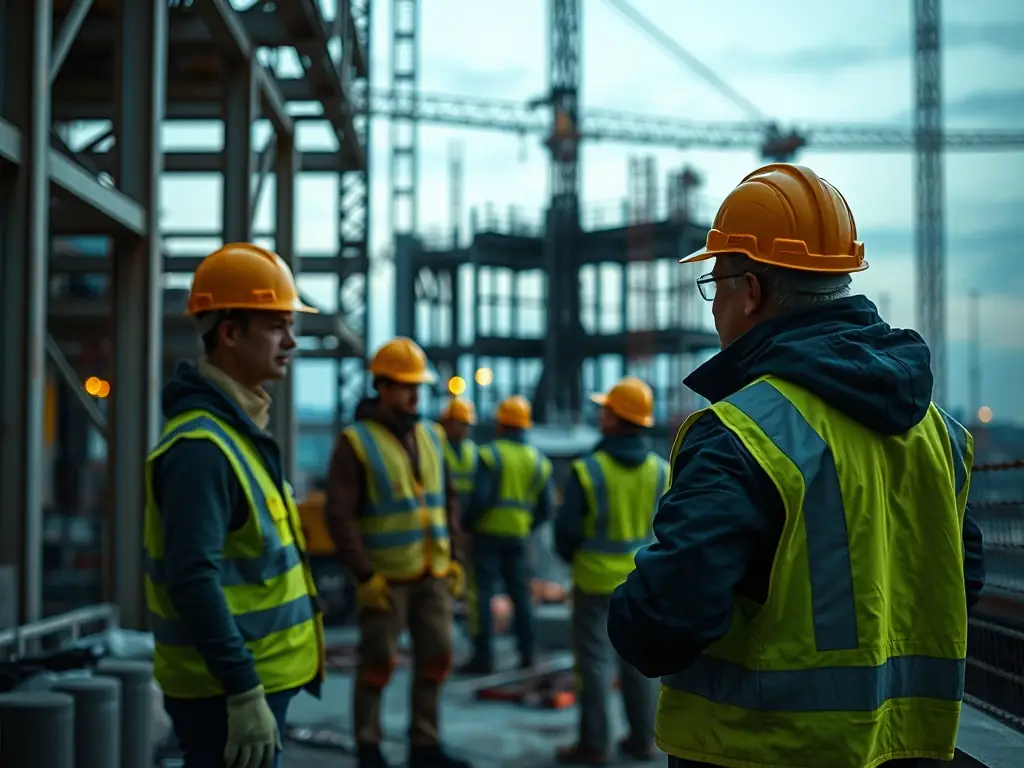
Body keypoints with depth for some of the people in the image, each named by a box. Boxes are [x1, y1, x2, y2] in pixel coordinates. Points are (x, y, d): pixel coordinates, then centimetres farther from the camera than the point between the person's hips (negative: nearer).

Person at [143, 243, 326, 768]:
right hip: (224, 690, -10)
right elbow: (193, 580, -26)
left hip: (256, 678, 10)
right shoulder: (200, 445, -20)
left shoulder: (240, 428, 12)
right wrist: (243, 692, -27)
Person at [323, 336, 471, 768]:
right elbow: (339, 515, -13)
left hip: (432, 574, 6)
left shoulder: (431, 437, 8)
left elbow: (448, 501, 14)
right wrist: (363, 574, -16)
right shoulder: (356, 441, -10)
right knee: (378, 663, 3)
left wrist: (455, 557, 7)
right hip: (385, 577, -6)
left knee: (436, 658, 7)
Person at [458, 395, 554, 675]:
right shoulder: (538, 460, 5)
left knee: (482, 594, 0)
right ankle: (527, 654, 17)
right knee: (521, 594, 15)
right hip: (520, 536, 5)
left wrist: (467, 523, -1)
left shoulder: (490, 454, -10)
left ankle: (483, 656, -2)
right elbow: (546, 507, 4)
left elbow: (480, 498, -17)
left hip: (489, 533, -5)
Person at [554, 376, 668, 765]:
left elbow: (566, 529, -10)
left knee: (595, 659, 4)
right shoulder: (661, 471, -3)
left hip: (596, 577, -4)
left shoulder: (588, 471, -17)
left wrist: (573, 558, 9)